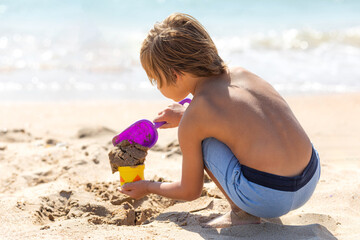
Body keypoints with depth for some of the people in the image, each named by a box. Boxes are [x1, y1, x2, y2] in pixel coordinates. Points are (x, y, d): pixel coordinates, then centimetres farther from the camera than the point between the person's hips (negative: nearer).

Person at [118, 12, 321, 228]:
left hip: (268, 198, -7)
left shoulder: (191, 121, -6)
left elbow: (191, 191, 8)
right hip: (312, 180, 7)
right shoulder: (241, 73, 10)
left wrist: (148, 188, 26)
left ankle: (241, 212, 8)